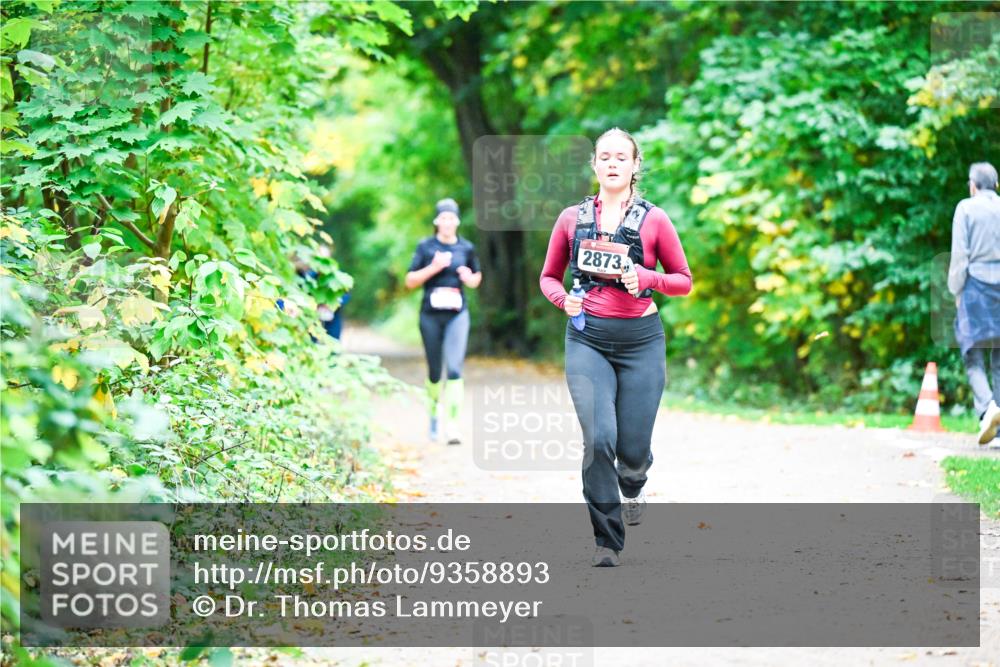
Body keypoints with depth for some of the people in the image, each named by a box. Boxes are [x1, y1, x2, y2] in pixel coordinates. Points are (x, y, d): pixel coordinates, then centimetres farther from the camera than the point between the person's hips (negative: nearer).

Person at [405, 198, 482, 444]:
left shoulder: (466, 248, 6)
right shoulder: (425, 247, 3)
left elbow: (477, 278, 19)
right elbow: (410, 281, 0)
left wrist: (470, 278, -4)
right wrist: (433, 268, -14)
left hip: (457, 315, 0)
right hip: (430, 315, 0)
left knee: (454, 368, -14)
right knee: (434, 371, 9)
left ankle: (453, 427, -19)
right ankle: (433, 415, 34)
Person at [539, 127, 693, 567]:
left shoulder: (653, 220, 2)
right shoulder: (572, 218, 6)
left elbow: (684, 282, 7)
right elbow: (548, 277, 15)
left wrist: (645, 277, -12)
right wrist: (564, 299, -7)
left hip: (641, 339, 0)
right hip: (588, 339, 0)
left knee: (633, 447, 0)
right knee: (599, 439, -16)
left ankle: (632, 486, 40)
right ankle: (606, 542, -3)